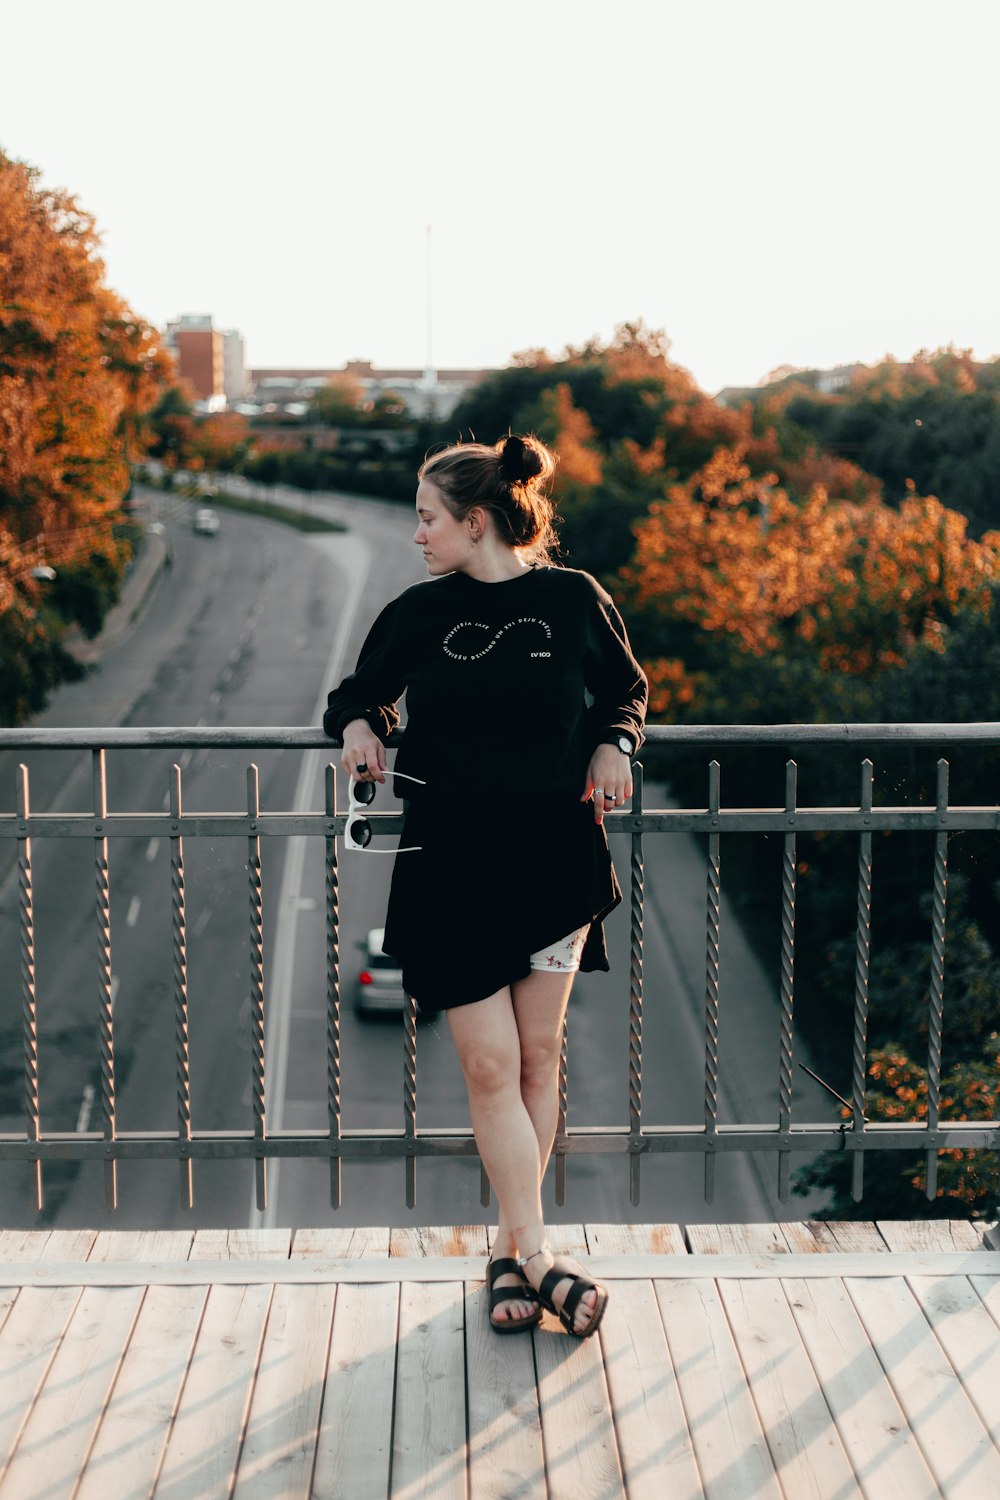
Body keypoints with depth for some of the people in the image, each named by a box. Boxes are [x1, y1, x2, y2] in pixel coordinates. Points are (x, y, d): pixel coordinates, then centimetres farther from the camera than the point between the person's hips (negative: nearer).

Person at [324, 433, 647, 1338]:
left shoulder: (573, 599, 1)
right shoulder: (417, 615, 3)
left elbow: (626, 689, 15)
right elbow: (361, 689, 18)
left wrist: (613, 745, -4)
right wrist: (357, 725, -4)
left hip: (556, 854, 0)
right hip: (452, 864, 0)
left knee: (538, 1057, 7)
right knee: (489, 1066, -4)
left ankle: (511, 1251, 20)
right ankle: (537, 1256, 4)